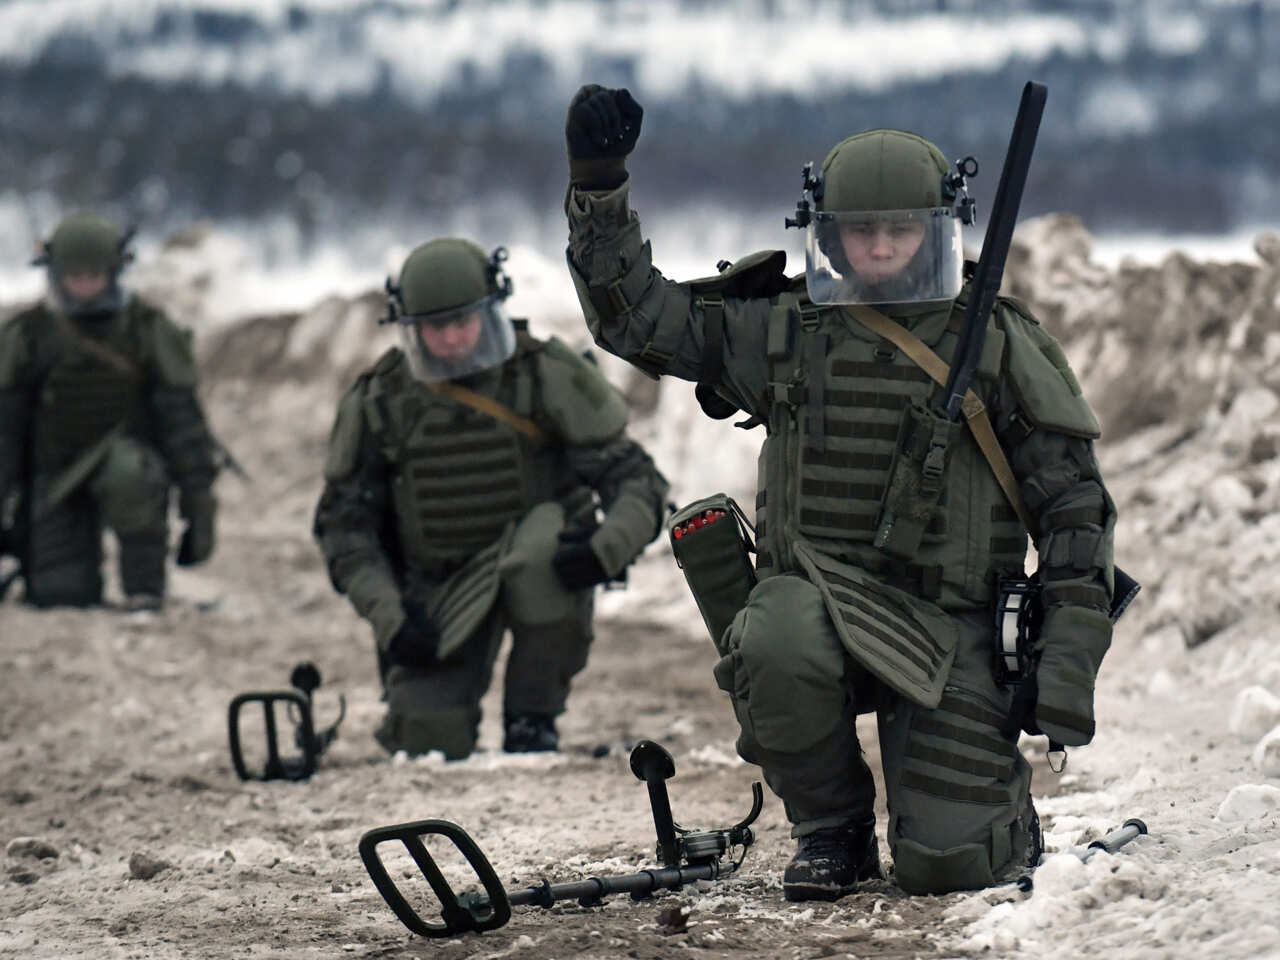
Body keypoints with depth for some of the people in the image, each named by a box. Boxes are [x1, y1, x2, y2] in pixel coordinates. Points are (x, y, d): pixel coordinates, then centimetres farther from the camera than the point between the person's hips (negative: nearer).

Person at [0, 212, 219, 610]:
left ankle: (145, 595, -25)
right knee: (60, 596, -13)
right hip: (59, 483, 2)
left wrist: (199, 502, -9)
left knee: (126, 472, -38)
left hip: (132, 464, -1)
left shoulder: (148, 329, -6)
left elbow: (183, 418, -5)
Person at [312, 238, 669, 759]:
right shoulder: (377, 402, -7)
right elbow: (343, 523, -1)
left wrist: (607, 548, -34)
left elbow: (635, 479, -12)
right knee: (428, 737, -20)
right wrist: (390, 618, -15)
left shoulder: (550, 376, -13)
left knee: (542, 545, -37)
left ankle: (533, 721, -17)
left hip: (541, 565, -1)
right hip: (440, 588, 1)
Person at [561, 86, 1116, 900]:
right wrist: (598, 186, -8)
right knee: (775, 650, -37)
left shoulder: (1000, 346, 2)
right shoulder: (785, 333, 6)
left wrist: (1070, 665, -6)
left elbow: (1075, 505, 3)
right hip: (816, 597, 1)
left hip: (948, 626, -1)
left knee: (942, 863, -14)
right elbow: (637, 315, 5)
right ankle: (833, 829, -6)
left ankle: (1005, 807, 27)